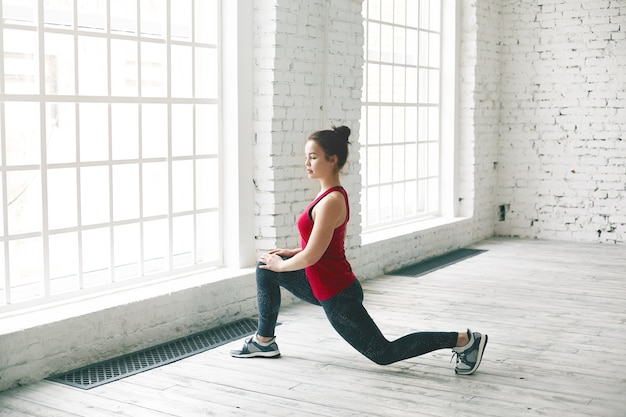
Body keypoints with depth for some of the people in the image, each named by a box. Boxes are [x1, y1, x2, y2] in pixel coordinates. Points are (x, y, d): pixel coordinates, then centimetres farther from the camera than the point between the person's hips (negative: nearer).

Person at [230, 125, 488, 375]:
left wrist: (280, 265, -6)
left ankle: (463, 340, 8)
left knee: (384, 354, 4)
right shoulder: (331, 194, 5)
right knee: (265, 269, 13)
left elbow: (311, 256, -23)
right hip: (326, 286, 9)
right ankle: (264, 341, 21)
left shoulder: (331, 202, -24)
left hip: (337, 295, -9)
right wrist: (290, 254, 14)